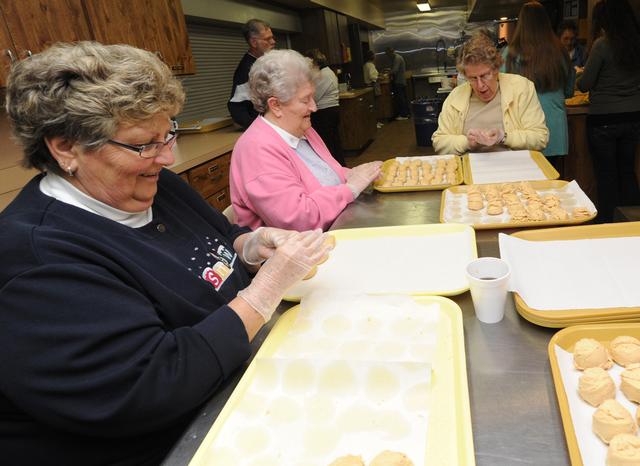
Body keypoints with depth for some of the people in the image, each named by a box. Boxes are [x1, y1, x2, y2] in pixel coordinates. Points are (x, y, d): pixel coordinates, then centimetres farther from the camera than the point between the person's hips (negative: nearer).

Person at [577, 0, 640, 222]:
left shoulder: (602, 44, -14)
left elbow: (584, 85, -10)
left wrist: (581, 75, 10)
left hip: (603, 120, -5)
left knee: (606, 174, 5)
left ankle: (607, 223, 14)